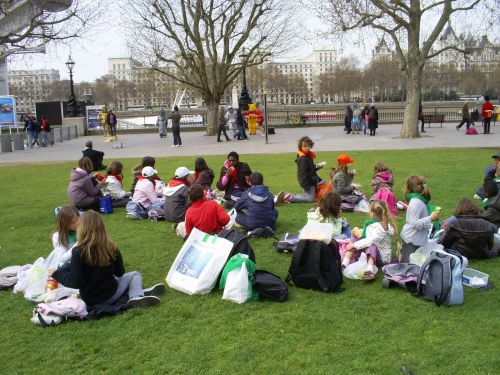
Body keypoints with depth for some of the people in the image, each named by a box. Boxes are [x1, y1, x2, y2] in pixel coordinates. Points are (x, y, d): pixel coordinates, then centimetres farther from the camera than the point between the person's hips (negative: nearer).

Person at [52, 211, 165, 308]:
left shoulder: (78, 252, -19)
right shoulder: (111, 247, -9)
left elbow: (75, 283, -18)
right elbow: (120, 273, 2)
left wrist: (56, 274, -5)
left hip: (90, 300, 0)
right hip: (110, 294, 0)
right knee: (135, 275, 25)